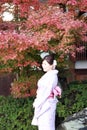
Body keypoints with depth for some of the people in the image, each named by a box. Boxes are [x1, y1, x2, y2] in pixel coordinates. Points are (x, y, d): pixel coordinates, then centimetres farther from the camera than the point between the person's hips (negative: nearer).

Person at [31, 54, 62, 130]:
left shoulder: (52, 76, -16)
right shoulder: (47, 75, 14)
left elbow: (47, 92, -19)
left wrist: (38, 103, -14)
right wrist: (37, 102, 13)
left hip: (47, 104, -10)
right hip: (43, 104, 10)